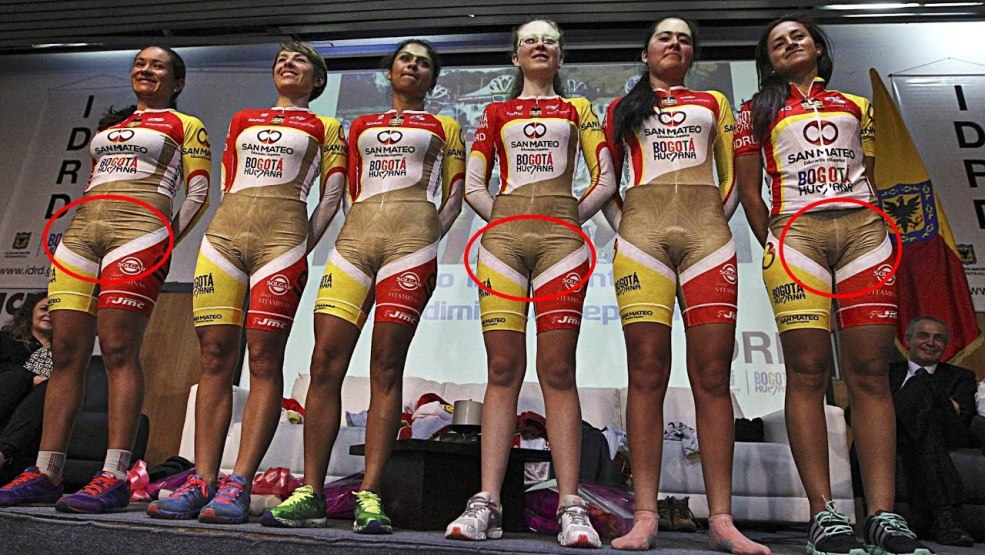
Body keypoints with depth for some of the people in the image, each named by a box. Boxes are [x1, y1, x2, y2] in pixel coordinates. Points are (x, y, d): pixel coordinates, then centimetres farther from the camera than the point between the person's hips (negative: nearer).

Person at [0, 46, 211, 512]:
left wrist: (167, 243, -7)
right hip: (82, 230, 7)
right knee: (65, 354, 1)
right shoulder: (107, 126, 29)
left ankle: (115, 477, -16)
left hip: (137, 231, -6)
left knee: (118, 350, -16)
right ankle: (46, 472, 5)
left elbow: (198, 193, 2)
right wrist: (81, 231, 16)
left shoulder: (186, 126, 11)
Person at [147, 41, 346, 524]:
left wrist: (302, 247, 1)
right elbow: (226, 185, 23)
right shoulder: (242, 120, 25)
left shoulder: (325, 127, 14)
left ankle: (238, 484, -10)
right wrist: (255, 236, 12)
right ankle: (203, 481, -1)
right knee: (215, 356, -4)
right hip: (225, 231, 4)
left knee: (264, 358, -11)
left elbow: (331, 197, 8)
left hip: (281, 235, -4)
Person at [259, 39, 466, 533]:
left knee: (385, 369, -8)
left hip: (411, 241, -3)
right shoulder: (361, 126, 25)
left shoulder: (443, 128, 18)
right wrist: (360, 233, 9)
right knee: (325, 364, -6)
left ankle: (369, 496, -4)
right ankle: (310, 493, 0)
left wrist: (427, 239, 2)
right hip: (355, 238, 3)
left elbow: (453, 197, 13)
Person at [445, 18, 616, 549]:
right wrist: (504, 223, 1)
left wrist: (572, 219, 1)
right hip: (503, 237, 1)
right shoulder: (496, 112, 21)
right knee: (503, 368, -5)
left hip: (561, 239, -1)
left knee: (557, 369, -8)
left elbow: (605, 180, 11)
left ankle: (571, 507, -6)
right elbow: (473, 186, 13)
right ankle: (487, 504, -4)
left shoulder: (577, 108, 20)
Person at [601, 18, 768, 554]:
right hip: (642, 233, -1)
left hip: (708, 233, 1)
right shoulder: (622, 108, 22)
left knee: (713, 375, -6)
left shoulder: (713, 102, 25)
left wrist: (715, 219, 6)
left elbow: (731, 177, 21)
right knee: (647, 373, -9)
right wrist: (623, 225, 3)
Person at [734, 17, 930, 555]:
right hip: (796, 232, -2)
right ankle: (824, 512, -9)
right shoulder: (757, 111, 17)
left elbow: (868, 180, 23)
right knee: (807, 370, -11)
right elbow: (748, 190, 10)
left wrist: (875, 228, 10)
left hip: (864, 231, 3)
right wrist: (773, 246, 2)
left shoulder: (857, 106, 25)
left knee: (871, 372, -6)